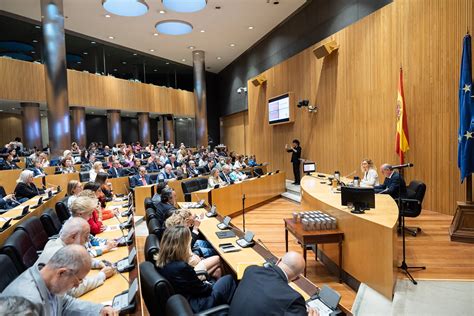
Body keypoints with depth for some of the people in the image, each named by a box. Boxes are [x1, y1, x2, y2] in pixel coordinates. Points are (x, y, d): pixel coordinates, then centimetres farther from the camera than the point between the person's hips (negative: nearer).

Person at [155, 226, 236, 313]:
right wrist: (211, 286, 2)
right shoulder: (181, 267, -33)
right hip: (193, 306, -8)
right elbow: (202, 289, -16)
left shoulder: (161, 262, -7)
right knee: (228, 280, 6)